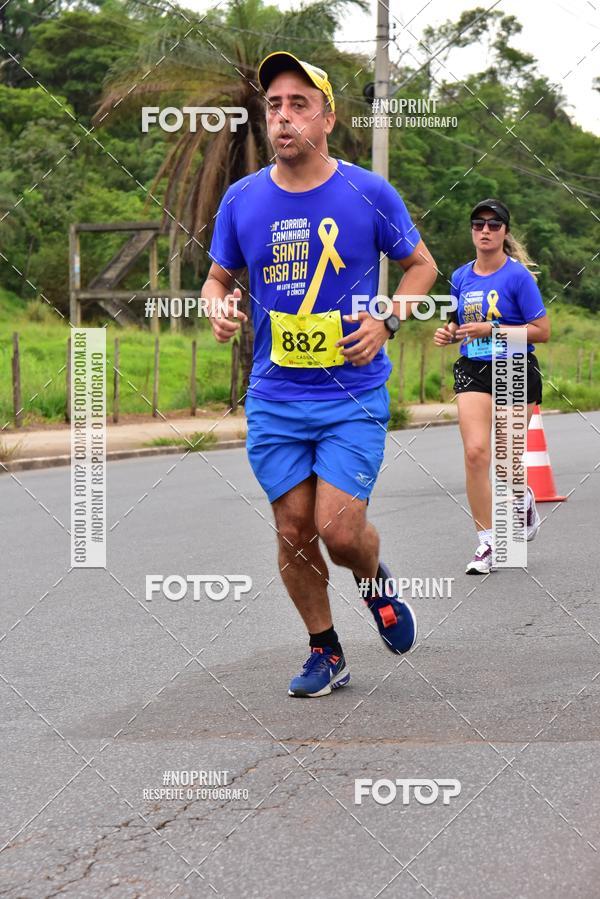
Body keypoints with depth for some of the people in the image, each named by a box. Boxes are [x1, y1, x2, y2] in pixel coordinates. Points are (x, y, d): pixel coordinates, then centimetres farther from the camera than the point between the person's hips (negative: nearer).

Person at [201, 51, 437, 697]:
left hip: (354, 395, -3)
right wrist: (221, 310, -8)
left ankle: (375, 583, 23)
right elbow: (218, 277, 15)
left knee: (338, 529, -12)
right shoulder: (242, 200, 1)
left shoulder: (369, 194, -5)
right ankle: (325, 654, 23)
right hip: (274, 399, 3)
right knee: (294, 532, 5)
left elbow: (421, 265, 9)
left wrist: (387, 321, -7)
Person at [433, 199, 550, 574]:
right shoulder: (461, 277, 7)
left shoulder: (518, 275, -9)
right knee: (476, 452, -14)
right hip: (473, 372, 3)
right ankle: (487, 543, -8)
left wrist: (492, 329, -18)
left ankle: (524, 499, 39)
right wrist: (450, 332, 0)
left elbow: (542, 331, -11)